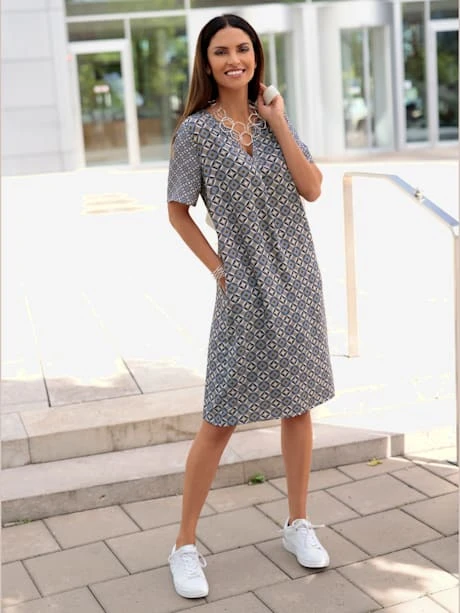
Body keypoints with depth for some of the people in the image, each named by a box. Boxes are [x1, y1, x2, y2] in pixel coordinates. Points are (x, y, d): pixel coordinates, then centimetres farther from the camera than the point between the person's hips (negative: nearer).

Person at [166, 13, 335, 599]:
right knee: (220, 420, -2)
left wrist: (278, 122, -7)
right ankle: (185, 545, 12)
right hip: (245, 288, -4)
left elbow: (311, 188, -4)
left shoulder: (272, 118, 6)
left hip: (297, 279, 5)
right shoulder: (196, 130, -6)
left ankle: (298, 523, 29)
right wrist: (215, 266, -6)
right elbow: (177, 210, 0)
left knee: (298, 403, 12)